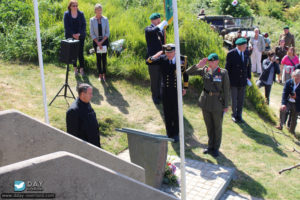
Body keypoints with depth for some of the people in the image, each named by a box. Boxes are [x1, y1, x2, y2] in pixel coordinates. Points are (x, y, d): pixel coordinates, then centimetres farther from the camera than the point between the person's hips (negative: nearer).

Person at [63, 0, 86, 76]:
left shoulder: (81, 14, 2)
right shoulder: (66, 14, 0)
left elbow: (84, 25, -1)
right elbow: (66, 26, -5)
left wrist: (79, 34, -13)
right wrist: (73, 34, -14)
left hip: (80, 36, 0)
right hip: (70, 37, 0)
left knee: (80, 53, -1)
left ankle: (82, 69, 6)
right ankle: (75, 68, 16)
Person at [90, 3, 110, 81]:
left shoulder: (105, 19, -2)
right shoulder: (92, 20, -3)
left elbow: (107, 32, -2)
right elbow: (92, 33, -3)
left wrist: (102, 42, -11)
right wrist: (98, 43, -11)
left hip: (104, 40, 0)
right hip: (96, 41, 0)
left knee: (104, 57, 0)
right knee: (98, 58, 3)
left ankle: (104, 74, 9)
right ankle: (100, 75, 12)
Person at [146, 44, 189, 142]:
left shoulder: (182, 60, -11)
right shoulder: (162, 59, -9)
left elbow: (186, 74, 3)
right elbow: (148, 62, -16)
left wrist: (185, 88, 7)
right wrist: (160, 53, -21)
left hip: (176, 91, -1)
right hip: (165, 91, 1)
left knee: (176, 113, 9)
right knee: (167, 113, 10)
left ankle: (176, 133, 29)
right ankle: (169, 133, 30)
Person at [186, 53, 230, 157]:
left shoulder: (223, 73, -10)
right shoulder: (204, 70, -2)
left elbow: (226, 90, -8)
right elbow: (188, 72, -3)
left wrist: (226, 106, -8)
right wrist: (198, 65, -17)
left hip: (217, 103, -3)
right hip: (205, 102, 3)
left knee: (217, 126, 11)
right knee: (209, 125, 16)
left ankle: (216, 148, 28)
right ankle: (210, 146, 34)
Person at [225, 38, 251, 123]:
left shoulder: (246, 53, 1)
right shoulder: (231, 54, -13)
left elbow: (248, 65, 12)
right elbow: (227, 67, -9)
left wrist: (249, 76, 11)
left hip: (243, 81, 4)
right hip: (233, 81, -4)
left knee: (241, 99, 12)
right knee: (234, 100, 8)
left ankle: (239, 115, 28)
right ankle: (234, 114, 29)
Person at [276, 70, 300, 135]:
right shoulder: (288, 83, -6)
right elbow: (284, 93, -11)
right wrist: (283, 104, -23)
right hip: (288, 102, 0)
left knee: (294, 118, 9)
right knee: (282, 109, -27)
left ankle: (291, 130, 31)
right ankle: (281, 125, -18)